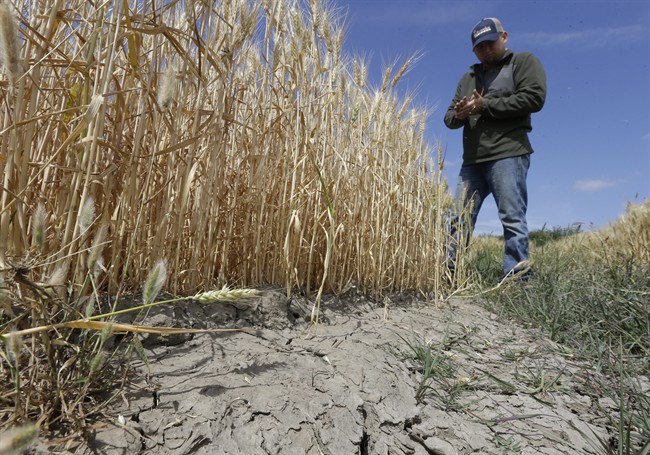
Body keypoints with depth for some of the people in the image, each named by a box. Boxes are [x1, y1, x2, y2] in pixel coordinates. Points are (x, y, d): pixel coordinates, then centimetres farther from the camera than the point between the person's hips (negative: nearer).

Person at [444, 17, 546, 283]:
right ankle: (448, 275, 7)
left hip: (508, 155, -6)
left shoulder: (524, 62, 9)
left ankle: (516, 281, -4)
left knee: (512, 219, -8)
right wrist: (459, 114, -5)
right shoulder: (468, 77, 26)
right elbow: (449, 118, 19)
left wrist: (484, 105, -8)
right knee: (459, 220, 2)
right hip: (472, 161, 6)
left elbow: (534, 97, -8)